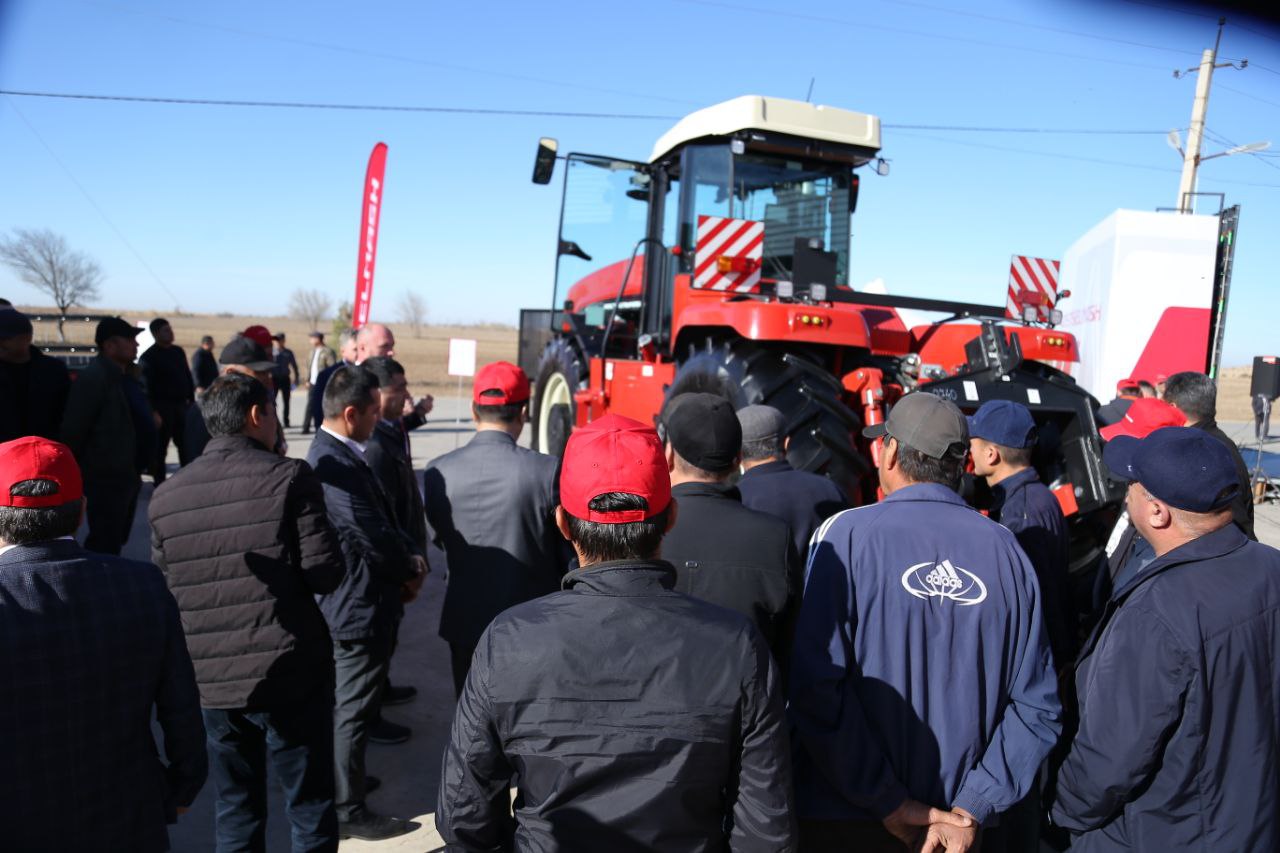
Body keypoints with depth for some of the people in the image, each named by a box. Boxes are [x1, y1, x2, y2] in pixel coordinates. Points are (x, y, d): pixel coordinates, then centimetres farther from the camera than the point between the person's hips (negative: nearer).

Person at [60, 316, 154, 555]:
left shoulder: (125, 375, 12)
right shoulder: (93, 377, -16)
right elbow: (73, 429, -18)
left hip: (127, 475, 9)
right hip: (106, 479, -9)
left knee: (115, 542, 20)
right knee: (105, 546, -5)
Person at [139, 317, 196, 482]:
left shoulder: (178, 351, 12)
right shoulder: (149, 357, -8)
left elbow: (187, 377, 17)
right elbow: (146, 387, -13)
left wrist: (191, 399, 11)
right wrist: (153, 411, -19)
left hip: (181, 405, 6)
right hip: (162, 407, -6)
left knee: (186, 444, 12)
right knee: (160, 447, 2)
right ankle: (160, 484, 9)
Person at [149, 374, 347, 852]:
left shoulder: (165, 496, 3)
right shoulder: (289, 477, -10)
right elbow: (326, 575, -13)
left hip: (212, 681, 4)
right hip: (290, 673, -4)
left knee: (237, 808, 19)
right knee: (310, 807, 11)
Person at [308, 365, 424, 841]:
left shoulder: (335, 453, 6)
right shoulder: (336, 464, -27)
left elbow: (382, 521, 10)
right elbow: (374, 539, -28)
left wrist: (406, 558, -4)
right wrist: (411, 570, -10)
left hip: (349, 601, 10)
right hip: (359, 607, -10)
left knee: (346, 705, 25)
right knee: (353, 710, 5)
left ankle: (341, 780, 42)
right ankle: (349, 810, 21)